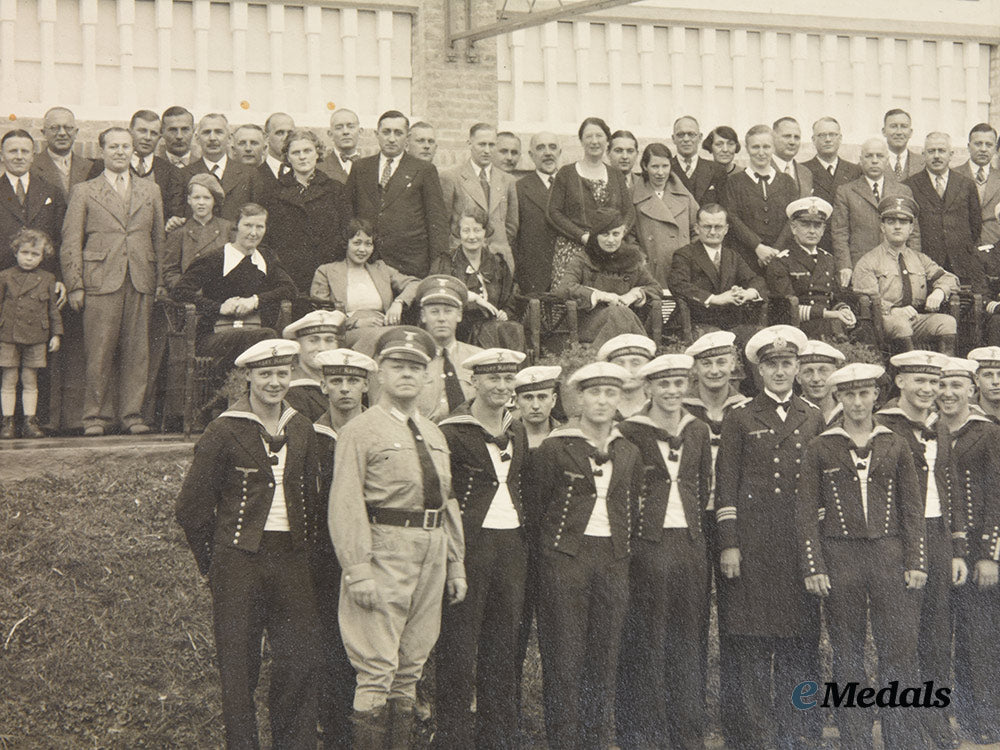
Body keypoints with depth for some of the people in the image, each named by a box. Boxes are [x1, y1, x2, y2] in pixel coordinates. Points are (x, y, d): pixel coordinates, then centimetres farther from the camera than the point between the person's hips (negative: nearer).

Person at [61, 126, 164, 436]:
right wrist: (75, 285, -4)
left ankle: (132, 413, 9)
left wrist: (160, 281, 7)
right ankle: (96, 414, 4)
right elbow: (71, 243, 5)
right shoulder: (84, 192, 9)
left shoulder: (151, 191, 17)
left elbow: (159, 238, 16)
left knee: (137, 352, 2)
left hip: (141, 282, 2)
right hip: (101, 281, -2)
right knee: (99, 352, -4)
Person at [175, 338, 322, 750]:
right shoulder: (224, 431, -6)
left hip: (292, 561, 4)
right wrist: (213, 561, 2)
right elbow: (192, 507, -2)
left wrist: (305, 545, 12)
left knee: (302, 662, 2)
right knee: (239, 667, 1)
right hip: (239, 561, -4)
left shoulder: (301, 430, 9)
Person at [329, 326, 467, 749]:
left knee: (411, 669, 10)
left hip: (432, 553, 7)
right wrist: (357, 569, -19)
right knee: (376, 670, -7)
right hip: (384, 552, -7)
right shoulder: (359, 431, -4)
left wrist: (456, 564, 14)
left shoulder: (435, 435, 18)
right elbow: (346, 505, -11)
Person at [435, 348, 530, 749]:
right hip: (467, 545, -6)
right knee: (458, 646, -4)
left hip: (511, 546, 6)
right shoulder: (451, 431, -7)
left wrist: (523, 539, 15)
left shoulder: (517, 431, 13)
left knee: (503, 645, 9)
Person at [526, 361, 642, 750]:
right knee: (564, 656, -4)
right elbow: (536, 504, 2)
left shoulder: (629, 454, 11)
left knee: (606, 655, 5)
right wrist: (550, 547, 1)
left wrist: (622, 549, 11)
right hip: (565, 557, -4)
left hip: (614, 561, 4)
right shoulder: (554, 448, -3)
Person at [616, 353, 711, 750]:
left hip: (690, 544, 4)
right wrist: (637, 514, -3)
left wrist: (690, 521, 12)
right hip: (647, 547, -4)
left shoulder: (698, 431, 11)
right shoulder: (629, 432, -4)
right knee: (647, 642, -3)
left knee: (688, 639, 8)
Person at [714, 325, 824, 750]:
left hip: (801, 544, 3)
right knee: (750, 650, -3)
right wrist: (728, 545, -7)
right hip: (751, 545, -2)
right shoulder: (739, 421, 7)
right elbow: (725, 488, 2)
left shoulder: (814, 421, 15)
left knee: (800, 645, 3)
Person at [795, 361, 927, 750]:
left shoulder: (894, 445, 9)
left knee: (900, 649, -3)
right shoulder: (820, 448, 4)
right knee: (847, 655, 3)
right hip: (840, 556, -1)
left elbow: (912, 508, 10)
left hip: (888, 556, 1)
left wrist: (915, 562, 2)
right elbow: (807, 512, 2)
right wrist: (813, 568, -5)